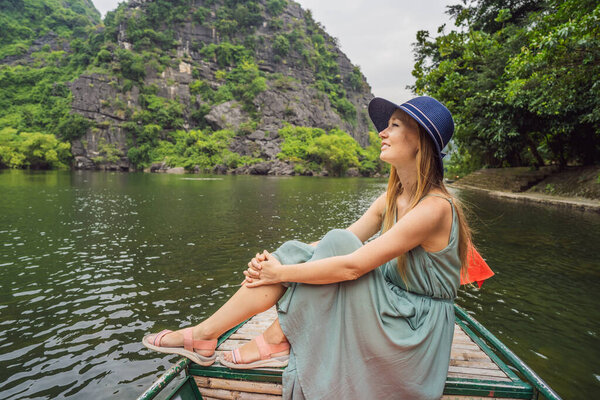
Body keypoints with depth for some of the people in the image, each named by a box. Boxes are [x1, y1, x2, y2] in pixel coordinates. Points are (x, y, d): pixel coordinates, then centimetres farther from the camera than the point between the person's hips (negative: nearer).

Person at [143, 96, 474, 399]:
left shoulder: (434, 208, -23)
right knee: (294, 253, -9)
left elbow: (351, 265, -29)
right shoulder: (392, 197, 4)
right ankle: (204, 336, -4)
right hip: (389, 308, 7)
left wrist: (282, 273, -20)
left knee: (337, 245, -26)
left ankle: (276, 340, -9)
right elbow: (340, 243, 0)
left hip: (416, 330, -7)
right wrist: (276, 262, -12)